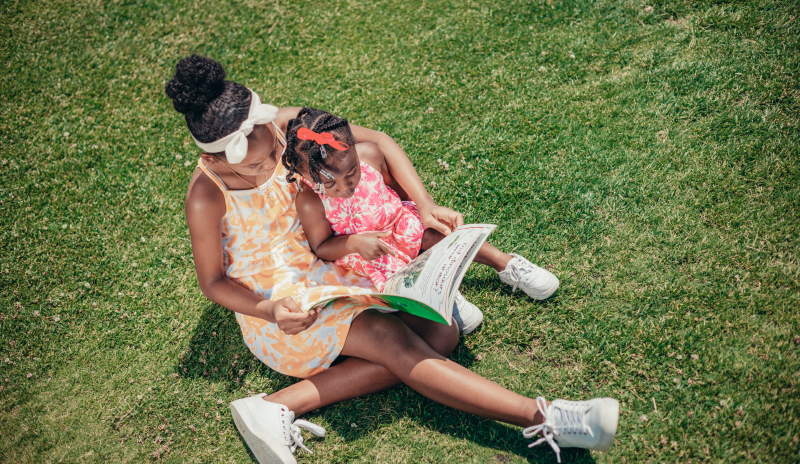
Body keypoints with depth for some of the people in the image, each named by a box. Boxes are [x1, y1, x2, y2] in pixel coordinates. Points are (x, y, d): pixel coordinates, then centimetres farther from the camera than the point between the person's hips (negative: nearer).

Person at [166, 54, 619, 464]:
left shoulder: (284, 125, -13)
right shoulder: (208, 198, -23)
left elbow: (376, 140, -6)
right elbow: (213, 281, -10)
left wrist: (425, 204, -18)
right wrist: (270, 312, -28)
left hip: (327, 261, 8)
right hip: (274, 300, -7)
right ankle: (542, 419, -29)